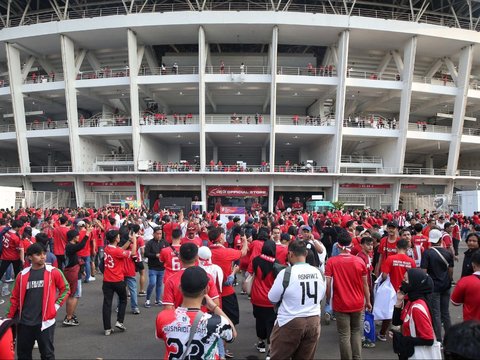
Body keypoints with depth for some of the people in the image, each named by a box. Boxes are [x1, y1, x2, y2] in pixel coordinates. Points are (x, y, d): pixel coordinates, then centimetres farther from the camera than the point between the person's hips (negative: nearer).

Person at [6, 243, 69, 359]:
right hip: (24, 322, 3)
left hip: (45, 321, -3)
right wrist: (10, 318, 10)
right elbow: (15, 297, 9)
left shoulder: (53, 272, -6)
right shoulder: (22, 275, 0)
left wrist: (57, 304, -3)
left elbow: (65, 289, 5)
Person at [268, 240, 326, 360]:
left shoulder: (286, 273, -17)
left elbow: (272, 299, -7)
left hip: (289, 323, -5)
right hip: (314, 322, 5)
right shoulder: (318, 272, -2)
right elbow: (321, 296, 12)